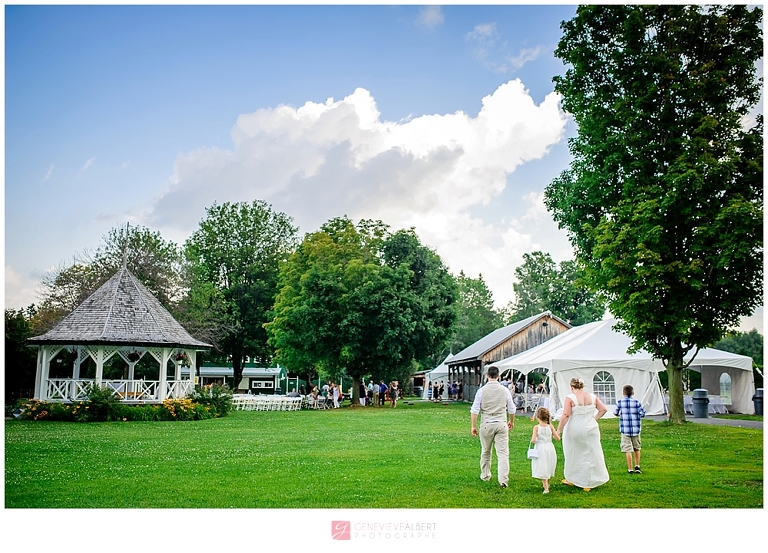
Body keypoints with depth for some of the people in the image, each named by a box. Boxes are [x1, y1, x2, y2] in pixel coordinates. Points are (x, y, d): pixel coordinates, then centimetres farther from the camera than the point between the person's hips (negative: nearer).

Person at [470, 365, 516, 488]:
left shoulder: (482, 391, -4)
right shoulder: (505, 390, 1)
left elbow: (474, 410, -6)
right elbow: (511, 409, 10)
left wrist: (473, 426, 0)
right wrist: (511, 421, 27)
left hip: (486, 424, 0)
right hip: (501, 424, 0)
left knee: (485, 452, 16)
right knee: (503, 453, 0)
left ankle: (485, 475, 30)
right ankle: (503, 480, -8)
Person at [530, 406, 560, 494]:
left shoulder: (536, 427, -13)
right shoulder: (550, 426, -5)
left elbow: (533, 440, -18)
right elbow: (557, 438, -2)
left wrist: (532, 440, 4)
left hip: (540, 449, -4)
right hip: (550, 448, 4)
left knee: (542, 469, 2)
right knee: (547, 467, 22)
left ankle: (546, 488, -4)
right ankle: (547, 484, 40)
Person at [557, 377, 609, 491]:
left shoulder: (570, 398, -13)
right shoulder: (592, 397, 1)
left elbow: (566, 415, -19)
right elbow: (603, 409, 4)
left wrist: (559, 429, -13)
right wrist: (594, 418, 12)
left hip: (574, 430, -3)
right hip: (591, 429, 3)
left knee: (573, 455, 15)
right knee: (591, 455, 13)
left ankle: (571, 479, 28)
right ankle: (588, 484, 17)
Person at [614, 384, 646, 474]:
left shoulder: (620, 402, -3)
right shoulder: (636, 402, -4)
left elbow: (615, 413, 7)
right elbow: (642, 413, -6)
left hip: (625, 429, -1)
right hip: (635, 429, 1)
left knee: (628, 450, 1)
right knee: (636, 448, 20)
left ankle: (630, 469, 1)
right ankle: (637, 466, 20)